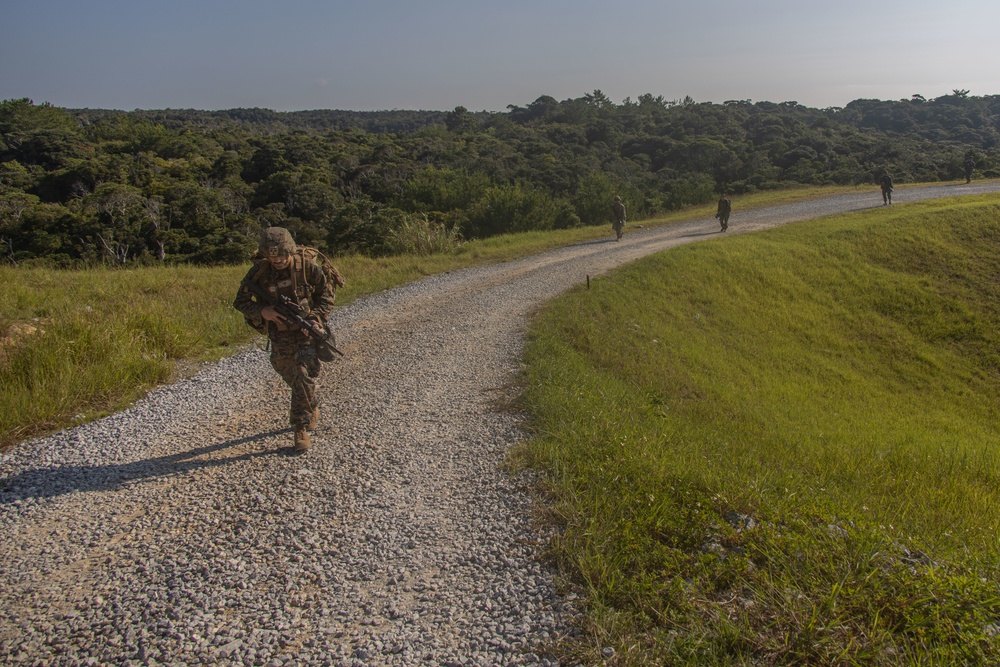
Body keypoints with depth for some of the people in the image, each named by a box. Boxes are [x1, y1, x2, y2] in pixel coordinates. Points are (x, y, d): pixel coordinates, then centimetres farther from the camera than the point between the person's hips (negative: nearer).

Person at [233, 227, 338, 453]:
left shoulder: (307, 265, -13)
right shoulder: (258, 272, -9)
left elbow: (326, 293, -3)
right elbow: (240, 302, -2)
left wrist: (317, 319, -17)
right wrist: (263, 311, -21)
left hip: (307, 330, -3)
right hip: (279, 335, 3)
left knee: (304, 375, -19)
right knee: (291, 378, 17)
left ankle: (301, 428, -11)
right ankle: (312, 409, 46)